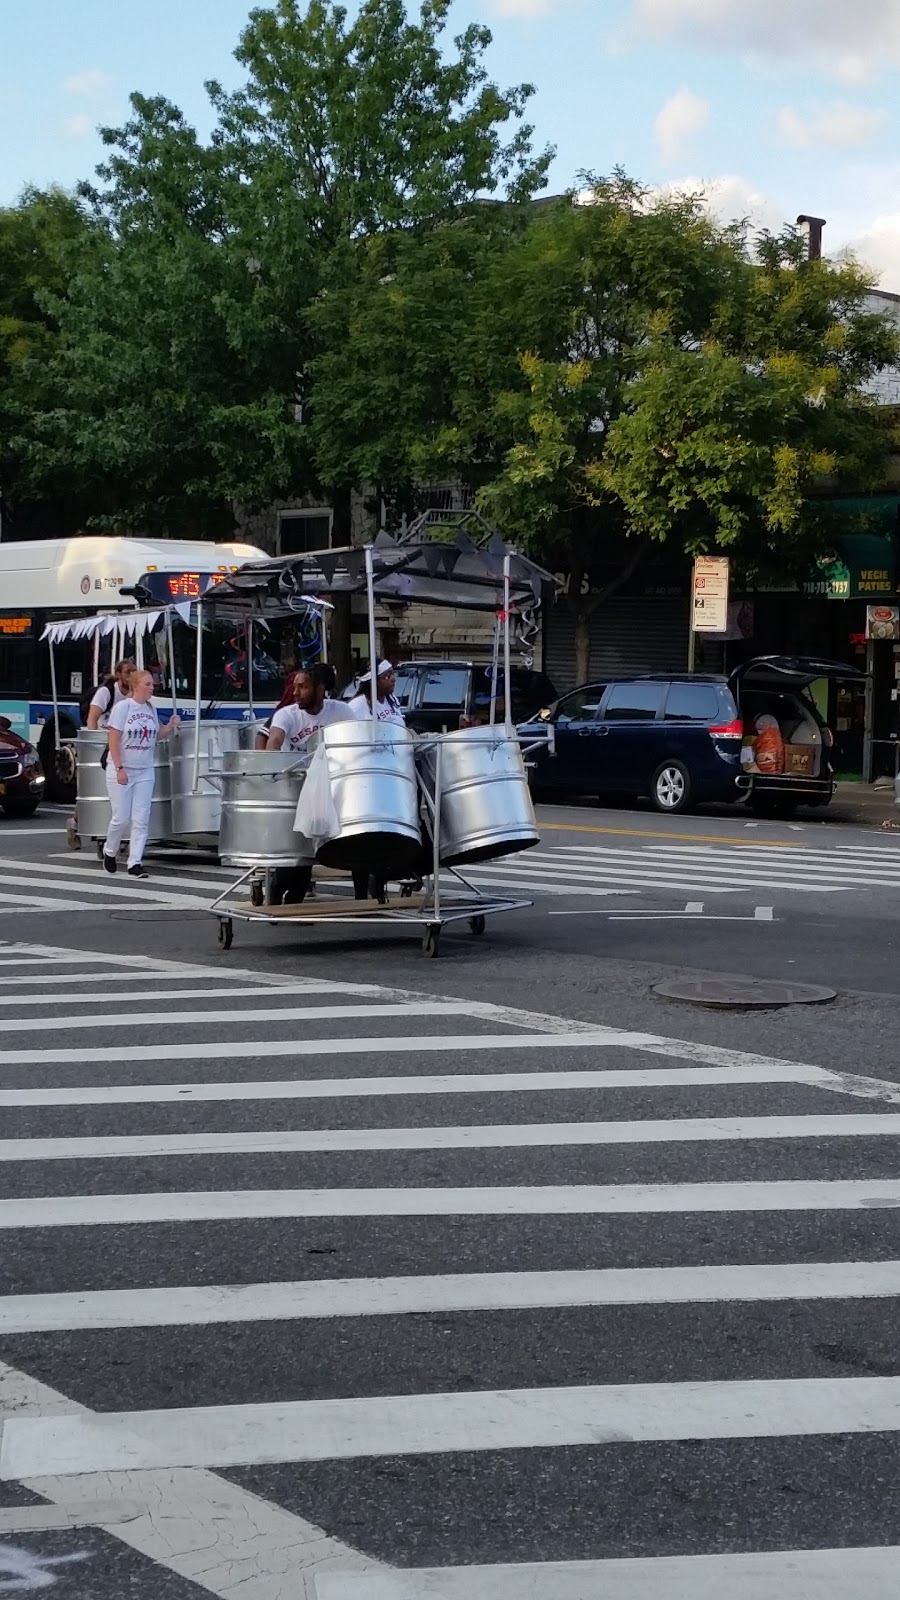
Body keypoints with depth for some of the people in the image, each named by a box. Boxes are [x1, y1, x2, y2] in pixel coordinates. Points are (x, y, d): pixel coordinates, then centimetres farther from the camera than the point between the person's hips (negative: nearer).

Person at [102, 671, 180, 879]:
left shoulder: (151, 709, 6)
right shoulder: (122, 707, -11)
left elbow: (156, 735, 16)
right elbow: (113, 740, -13)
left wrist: (170, 727, -4)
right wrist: (119, 768, -18)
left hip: (145, 771, 5)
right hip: (121, 771, -5)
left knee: (141, 819, -1)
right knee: (121, 818, 0)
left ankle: (135, 863, 2)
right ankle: (109, 851, 27)